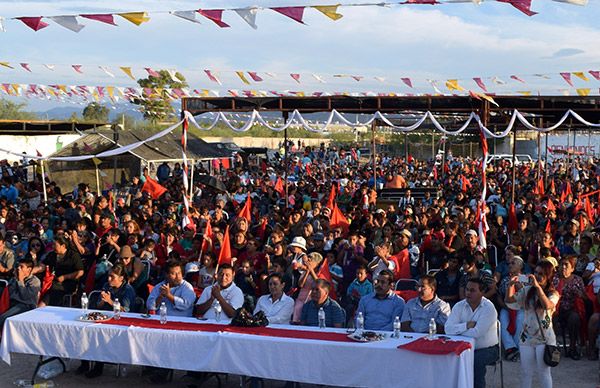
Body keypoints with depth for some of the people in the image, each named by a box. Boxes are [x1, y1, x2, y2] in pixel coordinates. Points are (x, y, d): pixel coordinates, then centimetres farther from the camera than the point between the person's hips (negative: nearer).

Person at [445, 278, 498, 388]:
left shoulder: (488, 308, -13)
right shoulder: (459, 306, 0)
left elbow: (476, 333, -23)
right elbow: (448, 328, -12)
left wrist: (457, 330, -11)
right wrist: (466, 326, -22)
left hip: (487, 349, -3)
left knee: (476, 360, -33)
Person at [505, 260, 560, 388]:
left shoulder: (553, 294, -6)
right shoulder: (527, 290, 4)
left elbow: (547, 305, -28)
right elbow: (509, 300, 5)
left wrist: (538, 286, -32)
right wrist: (511, 285, -12)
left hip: (544, 338, -3)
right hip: (527, 336, 4)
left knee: (543, 372, 3)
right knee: (526, 372, 11)